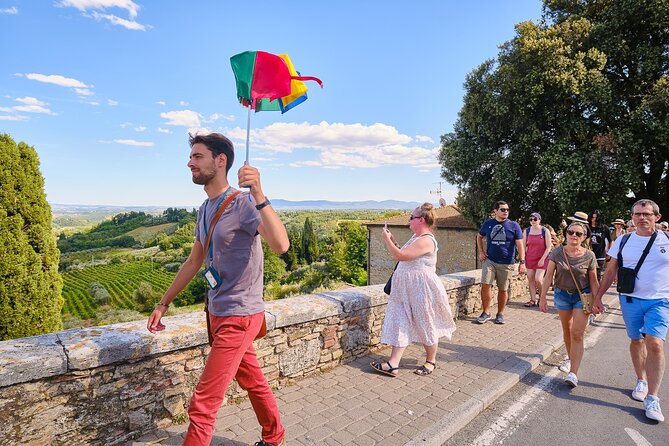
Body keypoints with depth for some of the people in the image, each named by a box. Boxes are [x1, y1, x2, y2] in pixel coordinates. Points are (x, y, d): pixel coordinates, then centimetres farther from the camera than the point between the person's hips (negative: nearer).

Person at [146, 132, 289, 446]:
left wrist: (258, 195, -44)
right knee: (254, 383, 24)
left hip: (239, 316, -8)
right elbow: (194, 262, 16)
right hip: (218, 313, 8)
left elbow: (280, 245, -35)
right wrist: (163, 304, 18)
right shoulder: (205, 209, 9)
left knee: (202, 405, -1)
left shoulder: (243, 204, -18)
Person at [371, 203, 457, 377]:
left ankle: (431, 362, 30)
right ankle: (393, 364, 8)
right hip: (406, 290, 9)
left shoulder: (426, 240, -20)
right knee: (401, 323, 5)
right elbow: (402, 255, 19)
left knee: (426, 326, 9)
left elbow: (401, 256, -26)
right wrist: (392, 241, 10)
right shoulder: (416, 237, 12)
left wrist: (387, 239, -15)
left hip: (421, 291, -9)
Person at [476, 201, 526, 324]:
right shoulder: (488, 224, 4)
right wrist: (480, 252, 9)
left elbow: (520, 245, -2)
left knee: (503, 289, 6)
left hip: (506, 263, -1)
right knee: (485, 285, -10)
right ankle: (486, 312, 5)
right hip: (489, 260, 1)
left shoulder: (513, 226, -1)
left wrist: (522, 262, -9)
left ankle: (500, 314, 23)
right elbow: (479, 237, 21)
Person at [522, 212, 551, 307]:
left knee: (538, 279, -12)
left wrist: (542, 259, -12)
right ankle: (533, 300, 12)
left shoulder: (545, 231, -5)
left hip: (541, 259, -4)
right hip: (529, 258, 4)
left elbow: (549, 247, -6)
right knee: (530, 279, 4)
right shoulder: (527, 231, 4)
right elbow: (523, 246, 8)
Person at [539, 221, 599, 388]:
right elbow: (548, 275, -7)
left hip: (582, 296, -2)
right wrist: (542, 298, -8)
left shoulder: (589, 256, -10)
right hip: (562, 294, 2)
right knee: (567, 330, 18)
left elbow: (593, 281, -3)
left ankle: (573, 373, -5)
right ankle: (570, 358, 41)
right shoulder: (557, 252, -9)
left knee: (577, 334, -7)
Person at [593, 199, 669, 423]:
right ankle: (641, 381, 33)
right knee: (636, 342, 12)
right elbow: (610, 271, 6)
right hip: (630, 300, 2)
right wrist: (598, 297, 4)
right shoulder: (623, 241, 2)